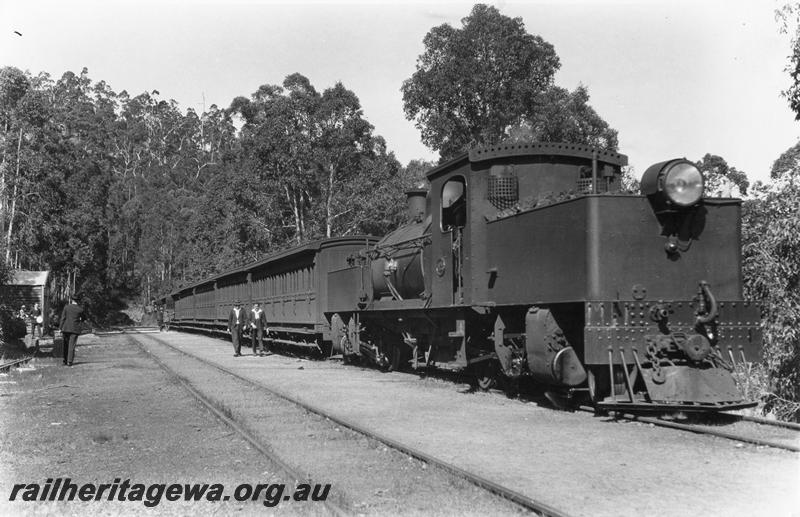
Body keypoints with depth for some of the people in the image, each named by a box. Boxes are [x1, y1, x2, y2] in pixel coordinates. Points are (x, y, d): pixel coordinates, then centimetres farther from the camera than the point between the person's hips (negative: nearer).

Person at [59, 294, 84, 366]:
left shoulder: (66, 307, -3)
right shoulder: (80, 309, -3)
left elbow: (63, 318, -2)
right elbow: (82, 319, 8)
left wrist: (61, 328, 1)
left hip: (66, 328, 1)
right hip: (75, 329, -1)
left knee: (66, 345, 14)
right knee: (72, 346, 1)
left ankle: (65, 360, 17)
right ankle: (69, 361, -4)